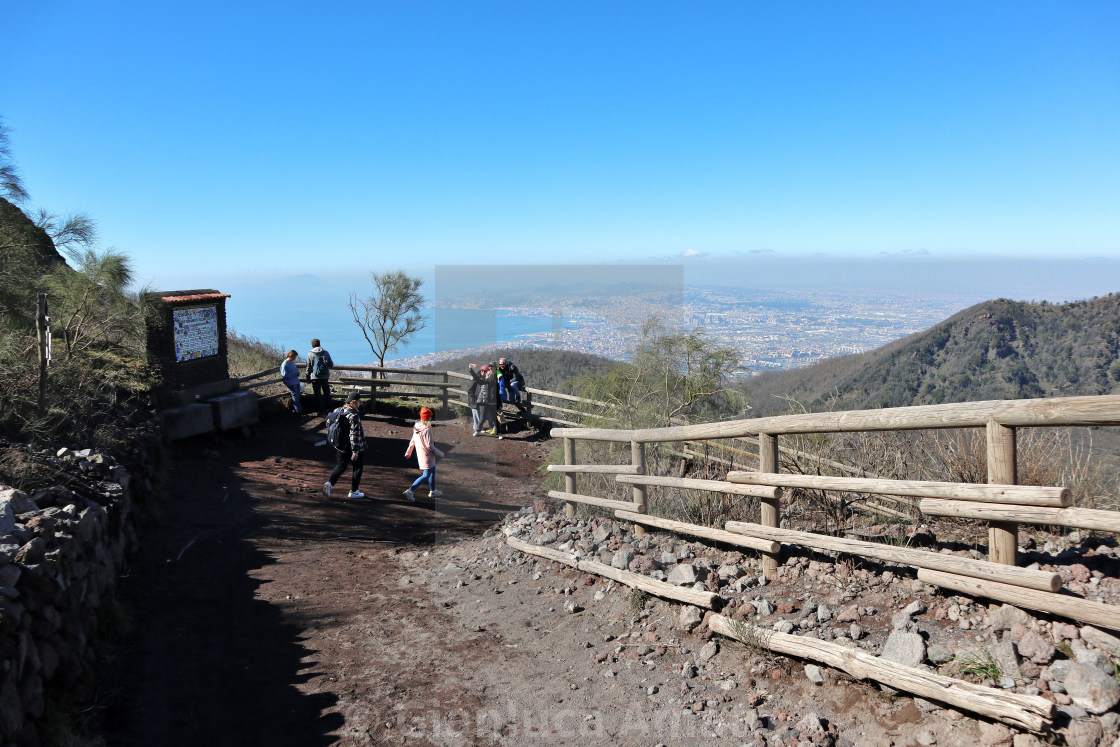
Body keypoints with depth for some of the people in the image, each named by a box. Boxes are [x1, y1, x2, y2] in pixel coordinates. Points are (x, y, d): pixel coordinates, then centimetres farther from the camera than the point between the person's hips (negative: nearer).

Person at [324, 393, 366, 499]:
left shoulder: (340, 410, 3)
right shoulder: (354, 415, -22)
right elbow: (354, 434, -24)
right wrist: (355, 451, -22)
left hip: (340, 445, 7)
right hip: (351, 446, -7)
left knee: (340, 466, 18)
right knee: (358, 467, 10)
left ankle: (329, 483, -2)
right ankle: (353, 491, 16)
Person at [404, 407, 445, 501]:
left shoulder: (416, 428, 1)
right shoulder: (426, 430, -24)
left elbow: (412, 441, 11)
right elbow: (429, 446, -22)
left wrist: (408, 452, 22)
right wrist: (440, 454, -12)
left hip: (420, 454, 9)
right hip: (427, 455, -9)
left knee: (432, 471, 24)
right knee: (426, 475, -2)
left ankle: (432, 491, 36)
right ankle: (410, 491, -8)